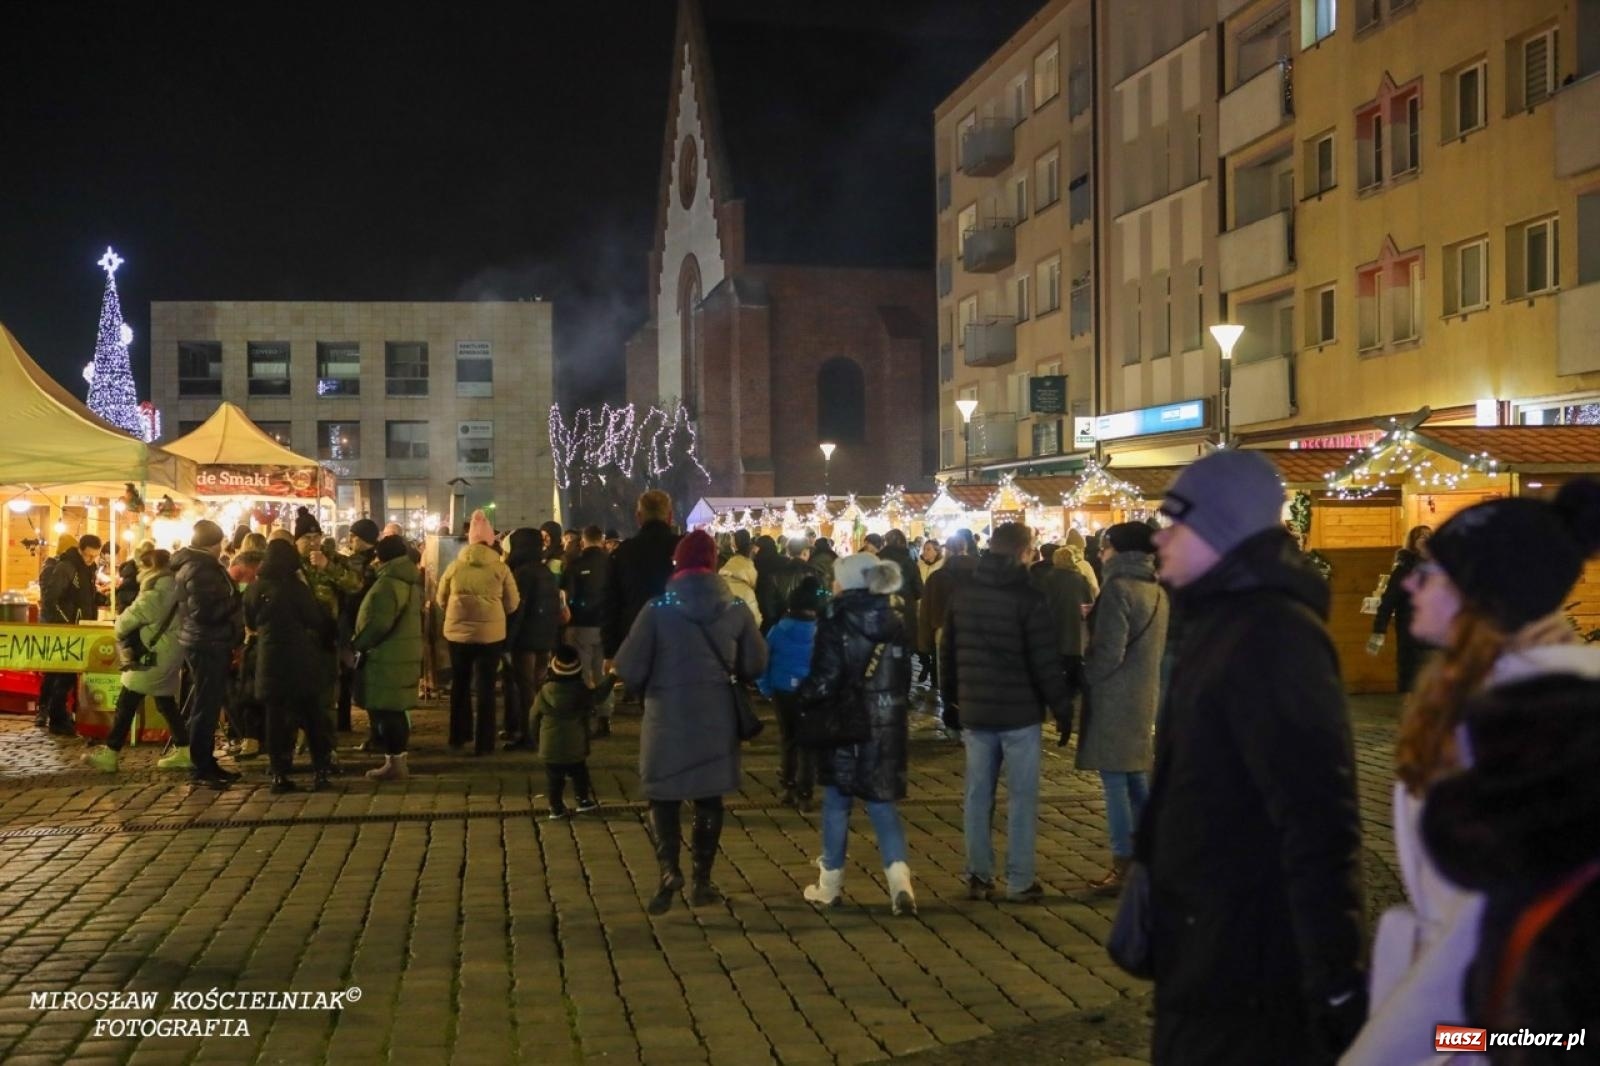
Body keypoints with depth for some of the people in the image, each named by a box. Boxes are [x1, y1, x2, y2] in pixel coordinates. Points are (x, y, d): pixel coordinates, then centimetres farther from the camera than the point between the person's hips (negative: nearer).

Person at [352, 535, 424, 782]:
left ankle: (394, 762, -1)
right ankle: (398, 760, 19)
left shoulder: (387, 583, -18)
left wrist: (357, 642, -11)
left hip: (386, 657, -10)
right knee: (395, 709, 14)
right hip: (403, 654, 10)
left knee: (384, 710, -4)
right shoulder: (410, 581, 14)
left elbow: (378, 624, -24)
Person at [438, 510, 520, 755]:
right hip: (491, 633, -2)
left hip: (457, 631, 2)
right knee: (485, 687, 7)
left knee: (460, 685, 19)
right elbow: (512, 604, 0)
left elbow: (441, 600, 8)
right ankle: (483, 742, 7)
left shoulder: (454, 567, -4)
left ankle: (459, 737, 26)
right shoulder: (500, 568, -8)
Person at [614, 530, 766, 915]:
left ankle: (668, 868, -9)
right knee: (708, 796, 15)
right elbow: (755, 665, 1)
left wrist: (650, 683, 12)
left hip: (667, 717, -2)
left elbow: (628, 668, -10)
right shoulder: (736, 610, -4)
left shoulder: (658, 609, -11)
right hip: (717, 718, 2)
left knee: (663, 795, 10)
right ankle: (702, 879, 18)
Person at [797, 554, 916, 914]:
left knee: (837, 802, 10)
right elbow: (905, 675, 11)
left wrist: (798, 695, 2)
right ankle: (899, 878, -6)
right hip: (887, 726, 4)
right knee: (882, 802, 9)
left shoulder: (836, 623, -12)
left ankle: (831, 883, 18)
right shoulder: (895, 621, 4)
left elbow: (824, 681, -15)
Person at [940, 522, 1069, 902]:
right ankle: (1019, 881, 5)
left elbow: (948, 652, 11)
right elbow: (1046, 660, -13)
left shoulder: (962, 593, 4)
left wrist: (951, 700, 21)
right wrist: (1061, 708, -4)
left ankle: (978, 876, 15)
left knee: (977, 794, 11)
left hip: (973, 710, 5)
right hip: (1020, 712, -5)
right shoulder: (1027, 597, -13)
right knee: (1021, 797, 3)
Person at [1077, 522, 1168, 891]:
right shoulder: (1156, 590, 10)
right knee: (1138, 782, 15)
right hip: (1144, 697, 8)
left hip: (1114, 701, -8)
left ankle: (1124, 865, 1)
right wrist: (1092, 619, 13)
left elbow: (1108, 652, -20)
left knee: (1116, 783, -2)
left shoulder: (1118, 588, -16)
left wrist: (1082, 675, -4)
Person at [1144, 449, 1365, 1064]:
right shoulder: (1225, 620, 11)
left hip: (1245, 950, -9)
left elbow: (1317, 818, -26)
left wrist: (1335, 979, -26)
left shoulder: (1273, 636, -21)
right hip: (1207, 933, 9)